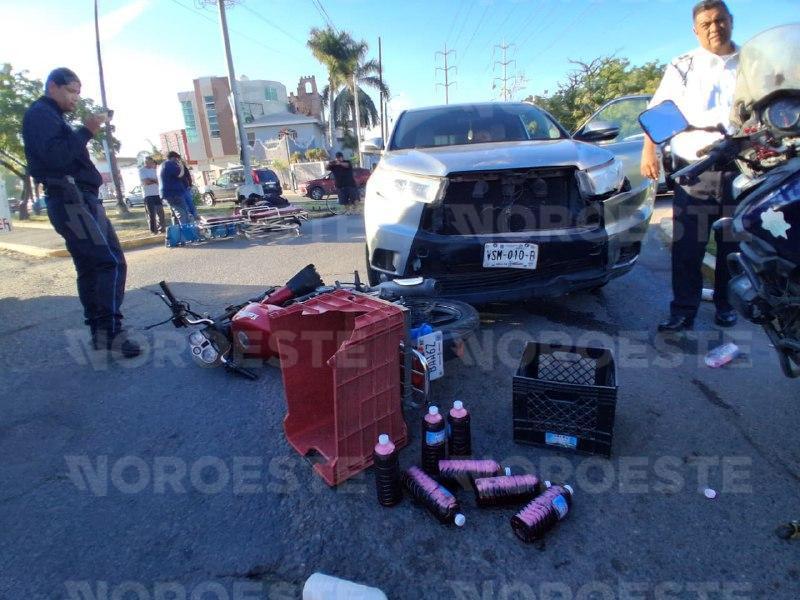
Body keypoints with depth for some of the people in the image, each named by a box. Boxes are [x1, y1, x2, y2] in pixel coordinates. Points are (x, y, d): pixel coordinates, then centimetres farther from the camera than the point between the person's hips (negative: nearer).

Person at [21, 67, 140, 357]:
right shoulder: (40, 113, -3)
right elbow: (55, 157, -19)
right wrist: (86, 130, -17)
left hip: (79, 199, 11)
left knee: (90, 267, 9)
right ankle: (111, 331, -20)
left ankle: (99, 332, 13)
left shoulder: (51, 117, 27)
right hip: (72, 199, -10)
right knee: (112, 261, -18)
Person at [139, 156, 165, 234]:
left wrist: (150, 180, -8)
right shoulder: (142, 171, -2)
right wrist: (154, 181, -2)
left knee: (160, 211, 7)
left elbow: (158, 181, 8)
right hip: (148, 195, -6)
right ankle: (153, 229, 1)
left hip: (157, 194, 6)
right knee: (151, 213, -3)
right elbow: (145, 182, -12)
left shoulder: (153, 170, 17)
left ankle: (161, 228, 16)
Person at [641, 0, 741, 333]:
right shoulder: (682, 67, 10)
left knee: (733, 245, 7)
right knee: (687, 247, -5)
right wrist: (648, 150, -7)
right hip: (694, 172, -2)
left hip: (741, 169, 2)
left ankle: (726, 305, 22)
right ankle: (683, 311, 2)